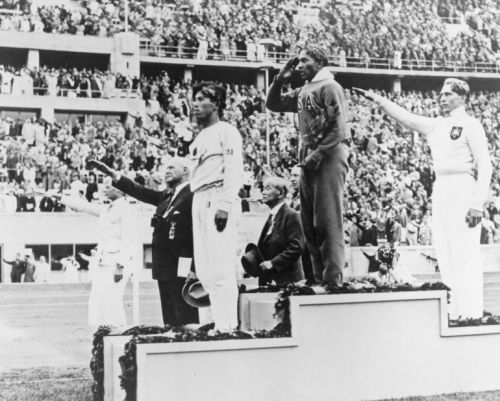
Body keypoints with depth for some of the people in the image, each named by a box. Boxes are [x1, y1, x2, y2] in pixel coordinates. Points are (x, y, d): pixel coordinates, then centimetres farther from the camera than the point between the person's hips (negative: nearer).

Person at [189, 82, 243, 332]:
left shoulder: (226, 132, -1)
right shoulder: (199, 138, 23)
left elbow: (234, 171, -11)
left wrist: (224, 205, -20)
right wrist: (198, 207, 12)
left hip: (219, 200, -9)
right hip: (199, 202, 9)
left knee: (221, 267, -12)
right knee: (204, 269, 6)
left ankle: (227, 325, -11)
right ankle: (217, 320, 11)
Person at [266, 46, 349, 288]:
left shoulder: (329, 87, -5)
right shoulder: (303, 92, 18)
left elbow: (339, 128, -14)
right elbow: (273, 104, 25)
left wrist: (317, 155, -18)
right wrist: (280, 79, 12)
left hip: (328, 158, -9)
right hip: (308, 159, 9)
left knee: (328, 220, -10)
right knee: (309, 221, 9)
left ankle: (333, 279, -10)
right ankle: (318, 277, 15)